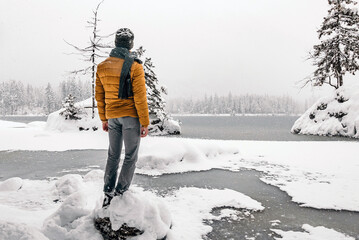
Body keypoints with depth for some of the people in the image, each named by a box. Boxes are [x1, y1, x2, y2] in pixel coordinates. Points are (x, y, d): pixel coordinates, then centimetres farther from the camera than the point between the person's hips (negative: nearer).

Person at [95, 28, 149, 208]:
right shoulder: (134, 66, -11)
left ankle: (108, 193, 20)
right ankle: (120, 193, 9)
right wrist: (145, 123, -8)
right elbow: (140, 97, -14)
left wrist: (104, 119, 18)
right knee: (130, 156, 7)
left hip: (112, 117, 5)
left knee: (113, 156, 16)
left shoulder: (102, 67, 5)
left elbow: (99, 96, 9)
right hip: (131, 116, -5)